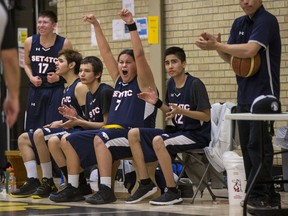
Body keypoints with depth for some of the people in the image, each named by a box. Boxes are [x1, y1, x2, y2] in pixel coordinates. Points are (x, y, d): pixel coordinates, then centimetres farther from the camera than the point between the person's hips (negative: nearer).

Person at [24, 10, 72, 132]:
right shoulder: (30, 42, 1)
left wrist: (59, 77, -13)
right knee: (33, 129, 6)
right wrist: (31, 77, -2)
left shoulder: (64, 44, -7)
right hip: (36, 90, 3)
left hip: (56, 91, -3)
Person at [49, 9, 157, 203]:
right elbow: (106, 52, 17)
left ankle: (106, 190, -36)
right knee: (71, 141, 0)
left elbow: (139, 55, -16)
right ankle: (73, 188, -2)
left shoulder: (143, 83, -2)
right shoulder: (119, 80, 17)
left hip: (136, 136, -8)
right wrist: (96, 26, 14)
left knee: (100, 139, -35)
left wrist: (131, 25, -22)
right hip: (113, 132, 8)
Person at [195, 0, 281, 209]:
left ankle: (258, 195, -7)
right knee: (247, 145, 7)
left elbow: (249, 50, -23)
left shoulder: (267, 21, -11)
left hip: (263, 95, -8)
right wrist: (217, 45, -5)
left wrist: (217, 45, -18)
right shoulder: (239, 24, 13)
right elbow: (230, 57, 15)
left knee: (257, 145, -10)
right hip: (244, 95, 8)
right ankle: (267, 195, 12)